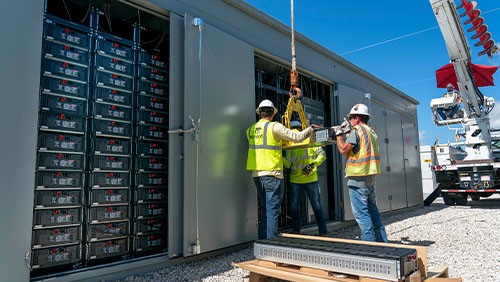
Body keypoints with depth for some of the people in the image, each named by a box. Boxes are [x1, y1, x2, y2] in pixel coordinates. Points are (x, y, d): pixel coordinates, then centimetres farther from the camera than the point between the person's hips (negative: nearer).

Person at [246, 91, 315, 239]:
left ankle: (262, 240, 22)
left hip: (256, 174, 6)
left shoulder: (251, 129, 9)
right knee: (272, 210, -1)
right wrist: (309, 130, 13)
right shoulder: (274, 126, -8)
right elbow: (297, 137, -6)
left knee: (264, 209, 16)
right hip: (272, 174, -6)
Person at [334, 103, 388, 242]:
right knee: (372, 209, 17)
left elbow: (343, 149, -12)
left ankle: (369, 240, -3)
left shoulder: (357, 130, -11)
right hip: (370, 176, 9)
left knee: (361, 212, -5)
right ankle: (382, 240, 23)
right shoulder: (371, 131, 17)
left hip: (358, 177, -9)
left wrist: (339, 134, 2)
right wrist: (347, 131, 22)